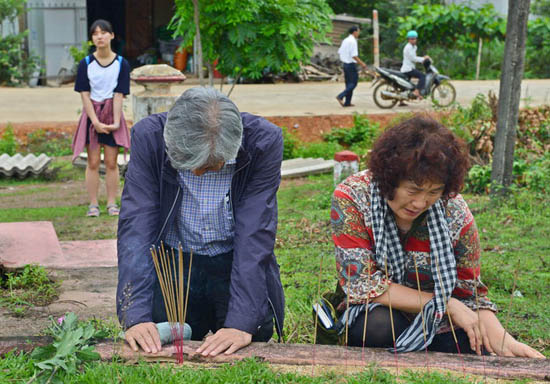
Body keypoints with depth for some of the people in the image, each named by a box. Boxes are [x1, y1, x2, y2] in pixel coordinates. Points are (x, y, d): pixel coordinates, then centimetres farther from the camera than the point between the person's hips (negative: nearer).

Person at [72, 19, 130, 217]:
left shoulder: (121, 63, -3)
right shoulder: (86, 64, -2)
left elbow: (119, 95, -6)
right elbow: (84, 95, -5)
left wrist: (116, 121, -14)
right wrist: (95, 121, -14)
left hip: (112, 113, 0)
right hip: (91, 114, 0)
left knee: (111, 163, 3)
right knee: (93, 162, 2)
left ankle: (112, 203, 11)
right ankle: (93, 204, 8)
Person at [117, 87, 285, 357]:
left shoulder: (264, 142, -21)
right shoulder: (148, 137, -18)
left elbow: (255, 235, -22)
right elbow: (136, 227, -21)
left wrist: (242, 323, -29)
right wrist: (136, 314, -30)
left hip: (238, 263, 0)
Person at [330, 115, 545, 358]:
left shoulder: (454, 212, -9)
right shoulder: (351, 198, -17)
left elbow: (471, 293, -1)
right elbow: (361, 284, -22)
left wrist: (501, 340, -21)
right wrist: (446, 304, -22)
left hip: (437, 327, 3)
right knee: (381, 324, -35)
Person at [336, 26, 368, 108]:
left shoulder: (345, 40, 12)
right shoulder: (353, 41, -16)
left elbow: (340, 52, 16)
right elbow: (354, 55, -21)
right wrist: (362, 63, -14)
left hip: (345, 64, 9)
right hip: (351, 64, -9)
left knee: (349, 83, 12)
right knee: (353, 83, -4)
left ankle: (347, 102, 11)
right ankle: (341, 96, -15)